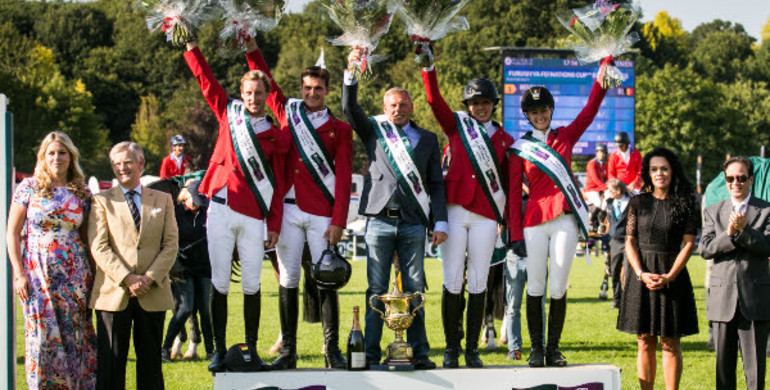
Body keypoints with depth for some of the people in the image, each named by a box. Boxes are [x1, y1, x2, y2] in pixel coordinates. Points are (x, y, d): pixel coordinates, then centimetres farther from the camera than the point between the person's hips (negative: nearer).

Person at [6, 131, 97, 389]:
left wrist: (91, 272, 4)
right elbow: (12, 233, 0)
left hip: (74, 275, 2)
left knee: (74, 337, 1)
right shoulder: (29, 187, 1)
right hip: (37, 273, -2)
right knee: (43, 338, -3)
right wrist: (19, 274, -8)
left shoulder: (81, 193, 7)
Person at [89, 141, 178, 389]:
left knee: (150, 360, 5)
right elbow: (99, 248, -2)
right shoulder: (102, 201, 7)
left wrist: (150, 277, -8)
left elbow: (171, 245, 7)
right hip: (113, 293, -2)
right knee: (111, 362, -3)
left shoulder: (163, 200, 13)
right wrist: (127, 278, -13)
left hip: (153, 293, 2)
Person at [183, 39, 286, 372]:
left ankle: (252, 351, 9)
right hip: (221, 209, 0)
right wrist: (191, 46, 9)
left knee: (252, 285, 2)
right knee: (219, 282, 1)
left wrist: (274, 226, 2)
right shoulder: (228, 112, 11)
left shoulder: (273, 135, 9)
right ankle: (219, 350, 7)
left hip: (254, 217, 0)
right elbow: (205, 78, 14)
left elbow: (277, 183, 8)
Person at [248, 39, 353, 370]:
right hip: (288, 209, 2)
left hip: (322, 213, -2)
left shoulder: (339, 129, 7)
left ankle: (332, 350, 3)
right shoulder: (287, 113, 12)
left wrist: (338, 221, -6)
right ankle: (288, 350, 8)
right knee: (288, 279, 3)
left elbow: (344, 178, 2)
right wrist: (252, 49, 14)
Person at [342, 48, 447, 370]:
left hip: (414, 223, 1)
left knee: (414, 289, 3)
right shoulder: (373, 130, 13)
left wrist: (440, 223, 3)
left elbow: (436, 183, 12)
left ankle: (419, 352, 8)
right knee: (377, 291, 1)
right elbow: (349, 109, -2)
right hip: (380, 220, -1)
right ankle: (371, 354, 4)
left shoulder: (427, 139, 14)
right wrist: (351, 72, -15)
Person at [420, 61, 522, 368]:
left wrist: (516, 233, 2)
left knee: (478, 284, 1)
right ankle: (451, 348, 6)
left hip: (486, 217, 1)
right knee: (453, 281, -1)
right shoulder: (456, 126, 11)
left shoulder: (505, 141, 12)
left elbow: (513, 190, 8)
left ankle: (472, 350, 8)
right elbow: (434, 98, -3)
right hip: (454, 212, -1)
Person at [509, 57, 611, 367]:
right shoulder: (519, 149, 8)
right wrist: (514, 233, -2)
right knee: (535, 287, -1)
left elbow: (590, 110, 3)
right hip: (534, 222, -1)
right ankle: (536, 349, 7)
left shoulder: (565, 136, 12)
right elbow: (513, 192, 6)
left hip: (565, 220, 1)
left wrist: (602, 75, -7)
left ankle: (553, 348, 7)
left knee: (558, 287, -1)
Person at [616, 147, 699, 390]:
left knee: (670, 344, 0)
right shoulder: (638, 203, 6)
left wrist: (669, 276, -12)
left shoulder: (685, 204, 2)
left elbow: (689, 243, -2)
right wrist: (641, 274, -11)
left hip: (673, 276, -1)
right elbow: (630, 242, 3)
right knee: (645, 343, 4)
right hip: (641, 275, 1)